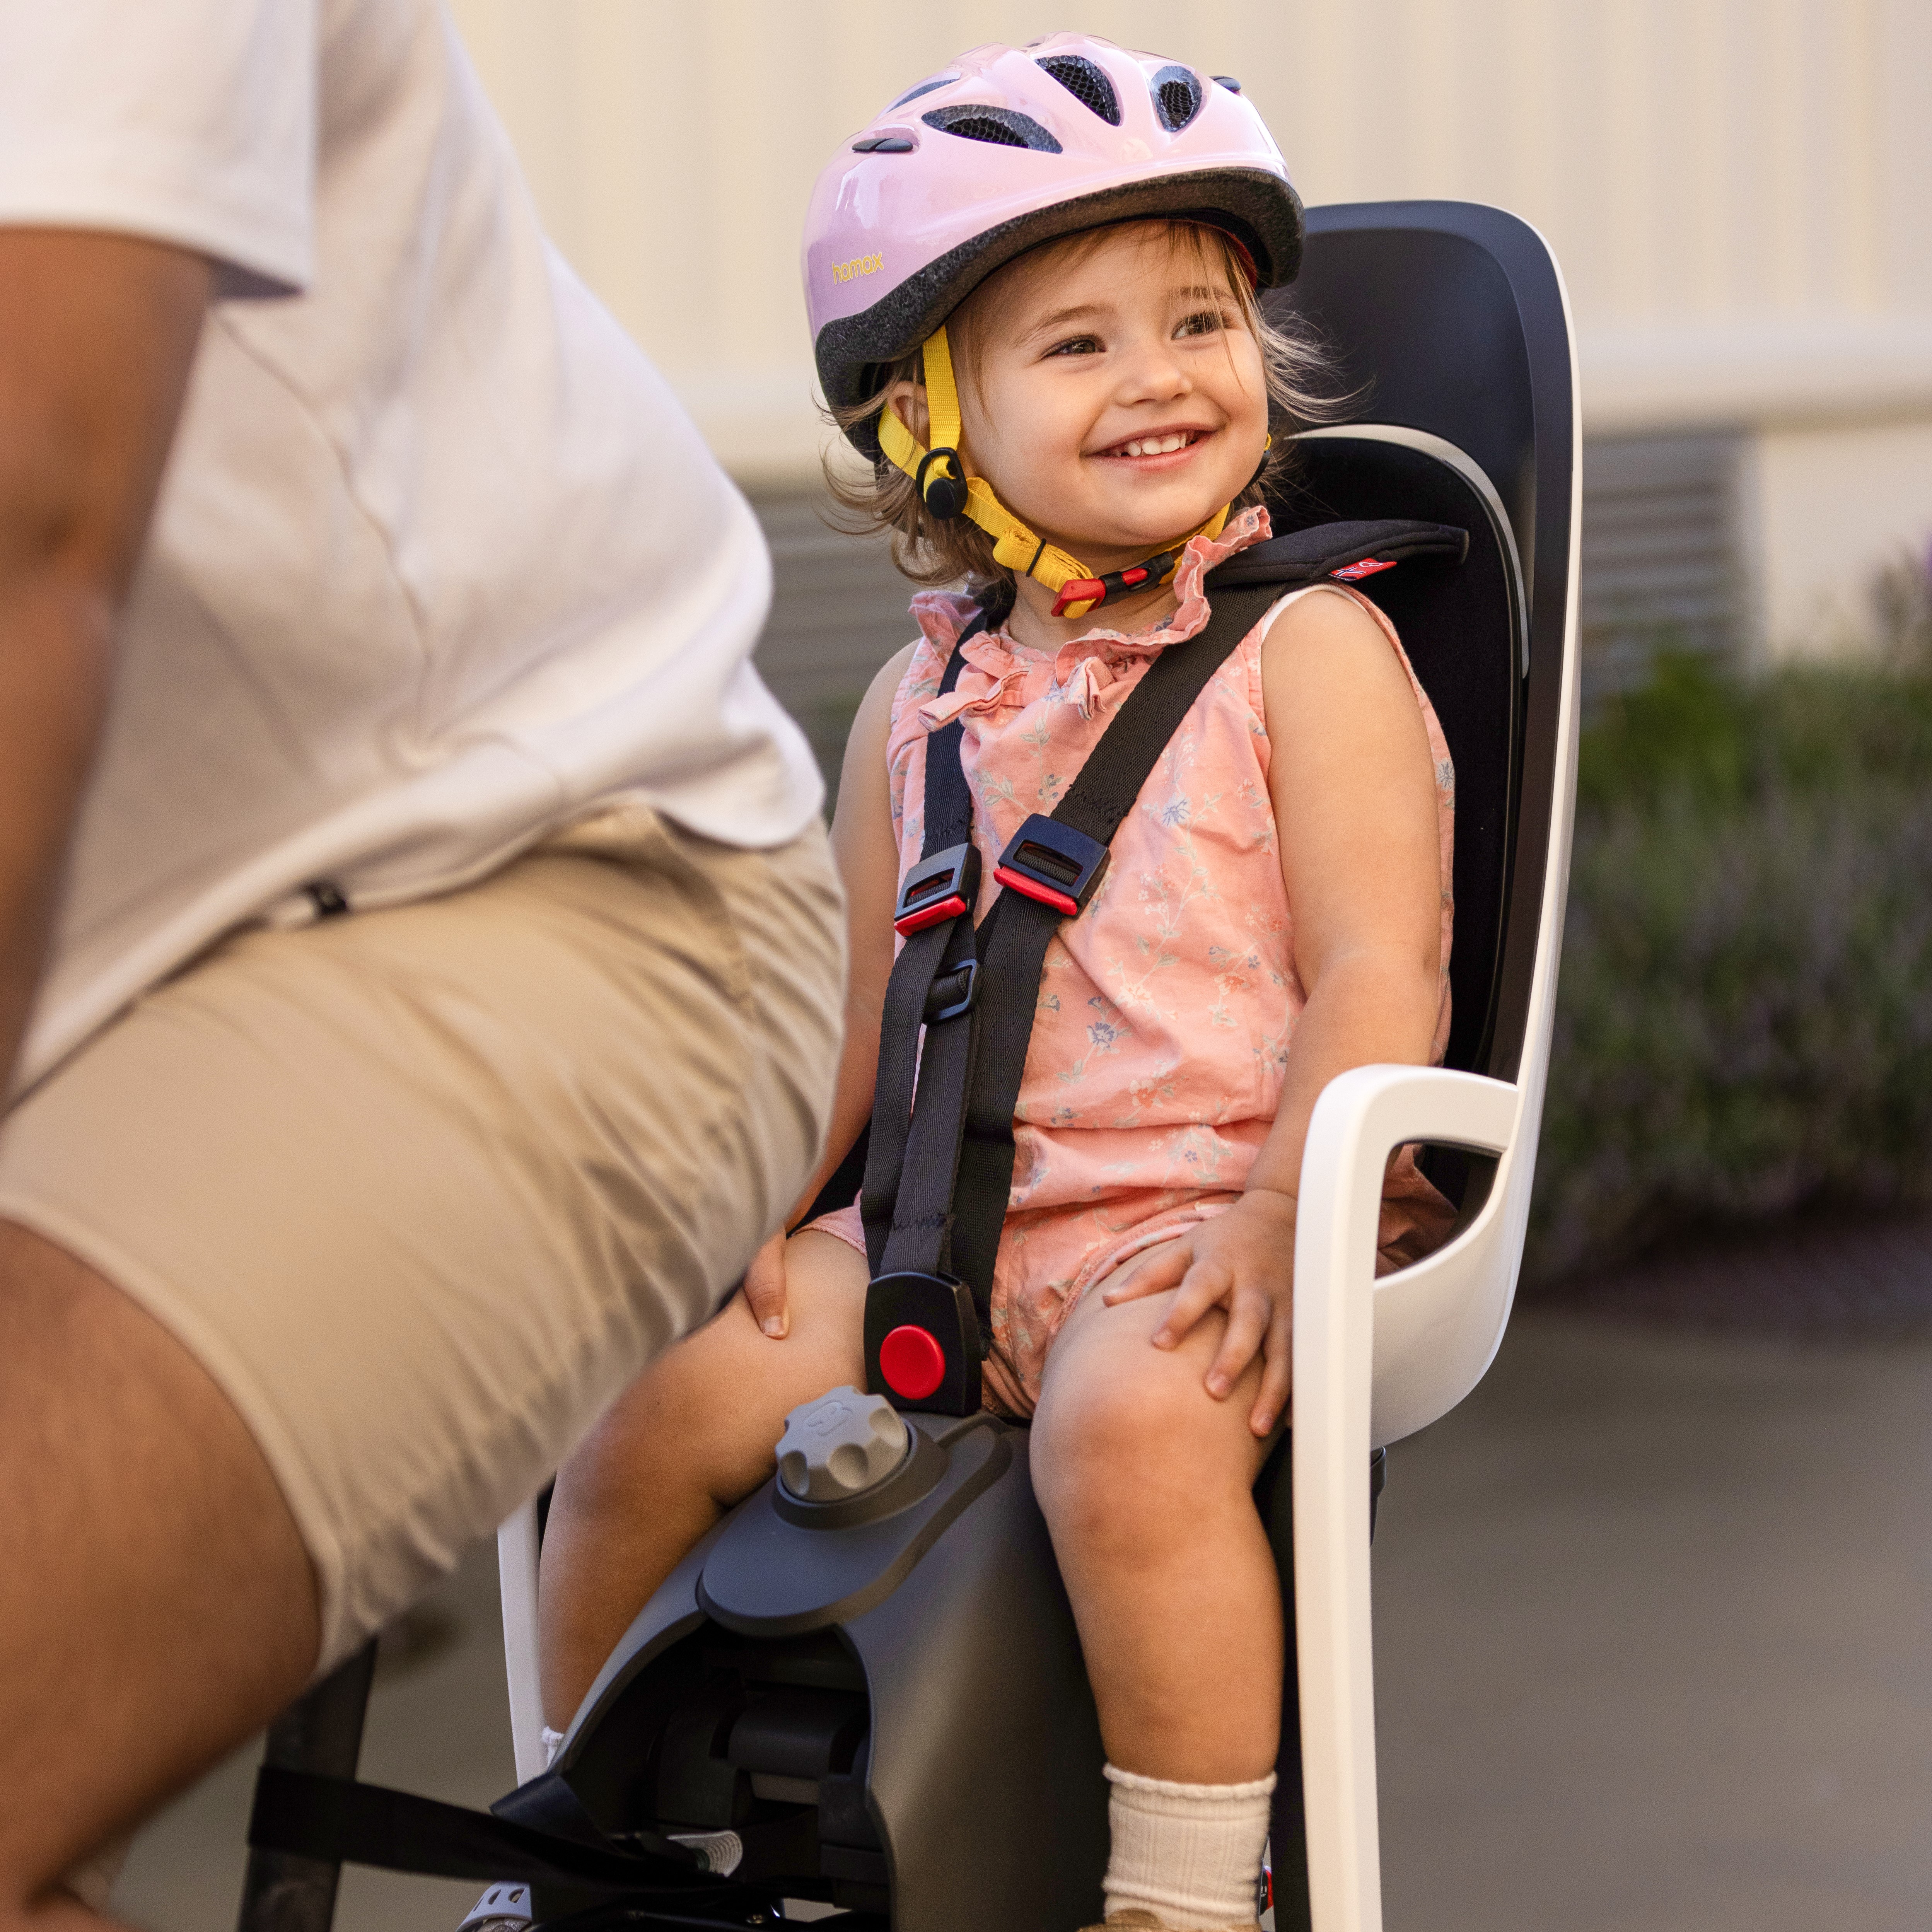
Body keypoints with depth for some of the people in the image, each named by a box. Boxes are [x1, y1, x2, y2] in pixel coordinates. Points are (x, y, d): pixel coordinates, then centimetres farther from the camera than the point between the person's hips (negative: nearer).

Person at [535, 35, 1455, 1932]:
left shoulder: (1306, 652, -2)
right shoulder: (918, 702, 13)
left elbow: (1380, 970, -10)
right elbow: (855, 1001, 19)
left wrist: (1275, 1220, -24)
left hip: (1208, 1222, -5)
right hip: (955, 1228, 5)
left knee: (1131, 1413, -36)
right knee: (655, 1387, -10)